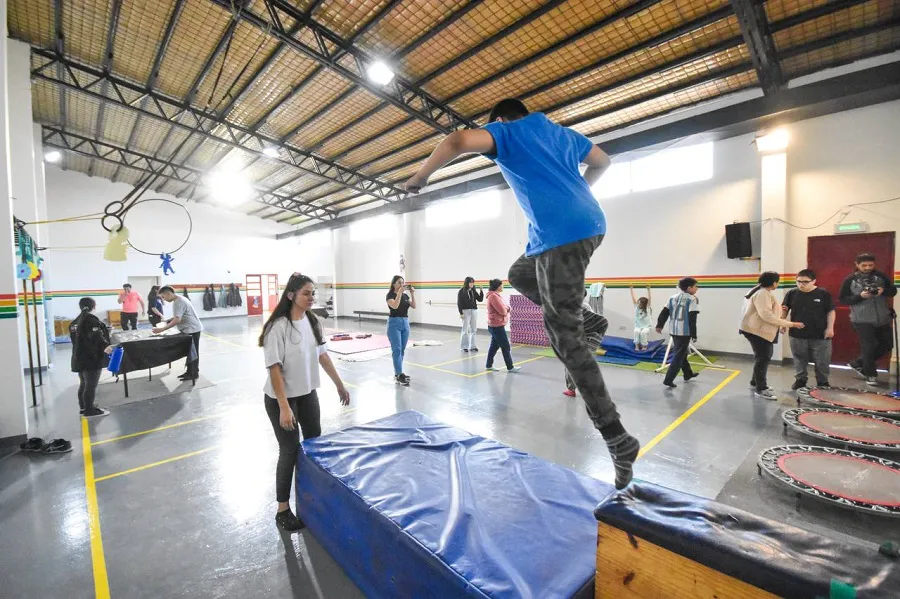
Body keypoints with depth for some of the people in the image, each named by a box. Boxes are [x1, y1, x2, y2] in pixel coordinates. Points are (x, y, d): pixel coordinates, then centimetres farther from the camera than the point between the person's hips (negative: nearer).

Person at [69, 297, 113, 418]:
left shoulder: (75, 321, 13)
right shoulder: (91, 320, -15)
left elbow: (75, 338, 26)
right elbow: (96, 336, -31)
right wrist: (105, 346, -43)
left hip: (79, 357, 10)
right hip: (91, 358, -10)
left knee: (84, 384, 19)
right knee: (91, 385, -3)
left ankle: (83, 407, 29)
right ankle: (89, 410, 1)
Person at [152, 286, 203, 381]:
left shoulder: (178, 302, -21)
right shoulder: (179, 300, 11)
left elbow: (177, 320, -27)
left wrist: (162, 329, -24)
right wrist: (167, 321, 7)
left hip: (192, 330, -10)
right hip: (189, 330, 10)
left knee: (192, 353, 0)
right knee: (189, 352, 16)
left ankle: (194, 374, 9)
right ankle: (189, 372, 25)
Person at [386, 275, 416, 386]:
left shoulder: (405, 295, 12)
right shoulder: (390, 295, -7)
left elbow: (414, 306, 0)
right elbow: (395, 306, -25)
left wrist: (412, 294, -8)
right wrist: (399, 292, -25)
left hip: (405, 323, 7)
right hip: (394, 323, -7)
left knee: (402, 350, 10)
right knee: (397, 350, -9)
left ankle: (397, 373, 20)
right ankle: (399, 376, -10)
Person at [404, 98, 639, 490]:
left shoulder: (506, 132, 8)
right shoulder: (558, 131, 27)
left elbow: (457, 141, -11)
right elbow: (602, 161, 37)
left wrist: (420, 177, 3)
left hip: (561, 235, -8)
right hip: (589, 224, 9)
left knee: (566, 338, -6)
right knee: (519, 274, 28)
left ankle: (618, 440, -2)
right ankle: (582, 322, 15)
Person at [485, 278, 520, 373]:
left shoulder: (497, 295, 14)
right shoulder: (493, 296, -19)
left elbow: (506, 308, 13)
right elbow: (502, 311, -23)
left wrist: (506, 308, -9)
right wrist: (506, 309, -2)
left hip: (496, 325, 10)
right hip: (497, 326, -10)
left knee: (494, 346, 14)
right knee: (506, 347, -1)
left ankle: (489, 365, 22)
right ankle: (510, 367, 8)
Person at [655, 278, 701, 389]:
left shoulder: (673, 298, 10)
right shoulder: (693, 299, -9)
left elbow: (664, 312, 9)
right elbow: (692, 319, -14)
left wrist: (659, 325, 14)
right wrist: (694, 334, -10)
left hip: (673, 331, 7)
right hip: (685, 332, -7)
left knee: (682, 353, 23)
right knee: (678, 356, -3)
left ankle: (688, 374, 40)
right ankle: (668, 379, -7)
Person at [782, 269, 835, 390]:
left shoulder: (823, 294, -5)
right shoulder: (792, 294, -1)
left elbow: (830, 311, -1)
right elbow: (784, 309, 8)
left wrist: (830, 328, -5)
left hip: (820, 335, -1)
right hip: (797, 334, 1)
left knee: (822, 360, 8)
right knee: (799, 359, 12)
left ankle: (822, 382, 25)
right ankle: (800, 380, 25)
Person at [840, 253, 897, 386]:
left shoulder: (881, 276, 3)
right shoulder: (850, 280, -6)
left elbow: (893, 290, 8)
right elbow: (843, 299, -5)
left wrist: (884, 291, -14)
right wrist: (860, 296, -21)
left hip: (882, 319, 5)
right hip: (862, 320, -5)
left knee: (887, 345, 11)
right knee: (868, 347, -1)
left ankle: (858, 364, 27)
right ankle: (870, 374, 15)